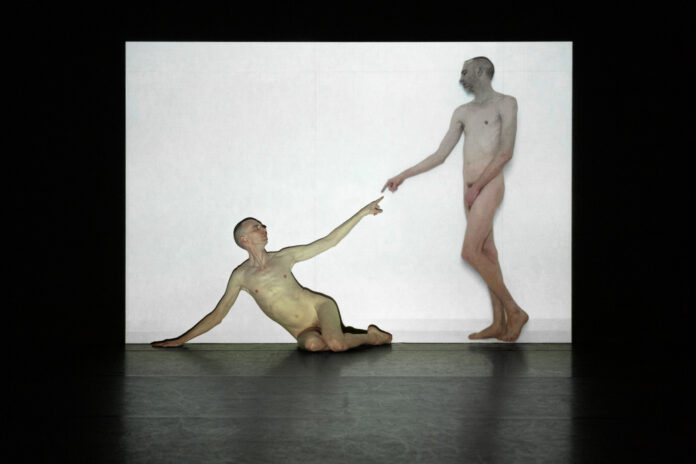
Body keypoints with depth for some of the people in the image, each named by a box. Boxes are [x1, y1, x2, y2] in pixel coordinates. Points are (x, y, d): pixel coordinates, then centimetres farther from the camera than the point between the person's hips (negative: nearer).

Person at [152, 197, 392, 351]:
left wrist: (362, 213, 0)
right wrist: (181, 340, 1)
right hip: (301, 331, 0)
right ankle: (342, 334, -3)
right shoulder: (241, 276, -1)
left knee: (335, 344, -32)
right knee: (312, 344, -36)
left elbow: (329, 241, 3)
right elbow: (217, 315, 4)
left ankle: (372, 336, -1)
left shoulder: (284, 257, 1)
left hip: (320, 307, 0)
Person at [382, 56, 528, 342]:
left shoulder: (505, 103, -2)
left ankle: (514, 311, -3)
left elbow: (506, 152, -12)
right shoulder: (462, 112, 17)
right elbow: (440, 156, 17)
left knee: (470, 252, -15)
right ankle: (499, 324, 10)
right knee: (486, 255, 6)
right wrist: (403, 176, 13)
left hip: (488, 188, -7)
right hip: (470, 191, 7)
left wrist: (477, 187, -15)